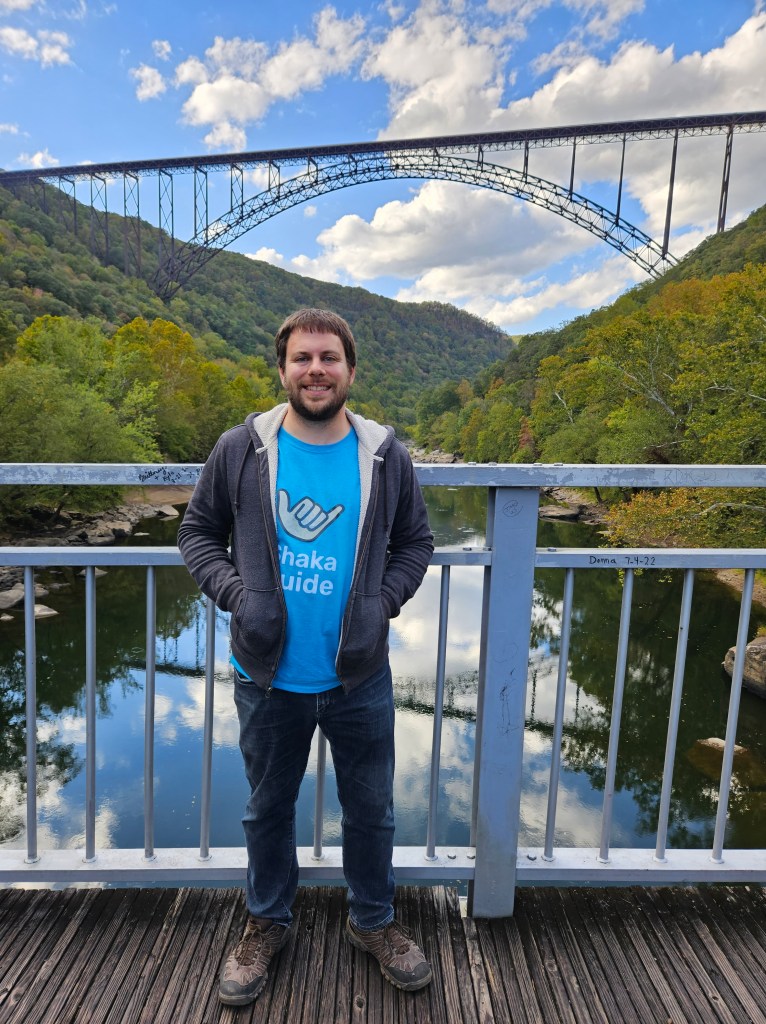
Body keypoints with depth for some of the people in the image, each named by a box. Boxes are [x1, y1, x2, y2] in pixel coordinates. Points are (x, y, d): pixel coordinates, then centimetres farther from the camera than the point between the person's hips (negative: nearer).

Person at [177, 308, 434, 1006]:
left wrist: (385, 601, -10)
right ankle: (267, 923, 48)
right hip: (269, 678, 0)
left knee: (372, 809, 18)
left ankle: (373, 921, 46)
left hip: (361, 679, 1)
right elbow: (199, 531, 2)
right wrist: (235, 594, -13)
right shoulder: (242, 449, -6)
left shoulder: (386, 456, -4)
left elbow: (416, 541, 6)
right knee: (269, 808, 21)